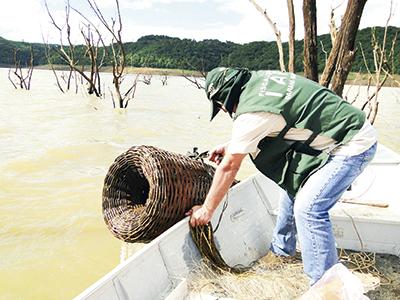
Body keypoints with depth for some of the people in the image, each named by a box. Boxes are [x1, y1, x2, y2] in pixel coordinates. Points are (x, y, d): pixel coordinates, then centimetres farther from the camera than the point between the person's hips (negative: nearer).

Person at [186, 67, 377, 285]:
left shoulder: (251, 111, -22)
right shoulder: (259, 79, 4)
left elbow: (229, 167, -15)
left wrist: (206, 210, -5)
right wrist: (230, 146, 18)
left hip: (354, 145, -10)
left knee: (308, 209, -16)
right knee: (293, 184, 18)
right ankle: (282, 248, 35)